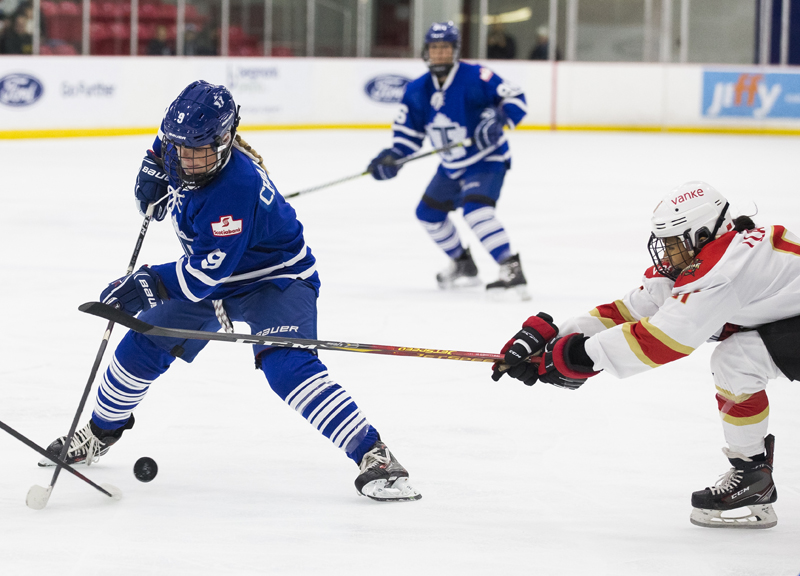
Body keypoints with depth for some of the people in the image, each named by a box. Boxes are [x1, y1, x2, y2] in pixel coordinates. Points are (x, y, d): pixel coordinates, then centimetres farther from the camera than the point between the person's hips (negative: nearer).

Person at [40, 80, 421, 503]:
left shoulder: (236, 189, -37)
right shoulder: (179, 153, -12)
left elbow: (208, 271, -37)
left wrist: (150, 285, -38)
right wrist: (154, 170, 3)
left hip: (274, 279, -9)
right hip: (210, 276, 9)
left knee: (287, 366, -31)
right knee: (142, 346, 6)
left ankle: (373, 455, -35)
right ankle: (102, 432, 32)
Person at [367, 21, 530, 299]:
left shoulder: (474, 77, -21)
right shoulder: (417, 91, -2)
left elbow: (514, 98, -23)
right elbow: (408, 131, 4)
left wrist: (497, 119, -41)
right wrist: (392, 157, -13)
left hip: (486, 160, -8)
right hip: (452, 166, 8)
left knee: (475, 208, -30)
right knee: (429, 213, 16)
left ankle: (512, 271, -37)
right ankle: (463, 265, 36)